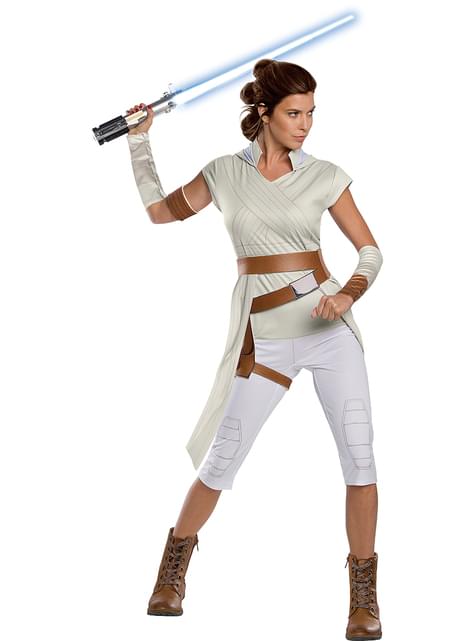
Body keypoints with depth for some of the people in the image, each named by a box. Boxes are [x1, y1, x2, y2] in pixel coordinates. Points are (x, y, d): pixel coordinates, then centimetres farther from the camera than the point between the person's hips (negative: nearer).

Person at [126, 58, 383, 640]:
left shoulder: (324, 176, 0)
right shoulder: (225, 173, 4)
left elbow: (370, 251, 3)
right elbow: (159, 211, 17)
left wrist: (349, 292, -17)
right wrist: (139, 141, 10)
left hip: (330, 328, 0)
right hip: (265, 341, 0)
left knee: (360, 459, -6)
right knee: (221, 463, 4)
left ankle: (364, 593, 10)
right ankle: (173, 568, 29)